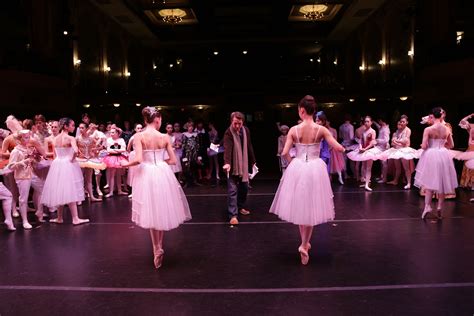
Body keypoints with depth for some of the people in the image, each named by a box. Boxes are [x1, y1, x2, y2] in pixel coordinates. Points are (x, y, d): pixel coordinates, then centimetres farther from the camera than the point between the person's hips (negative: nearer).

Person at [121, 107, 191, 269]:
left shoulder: (139, 136, -8)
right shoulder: (165, 137, -1)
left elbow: (139, 160, -17)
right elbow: (173, 160, 2)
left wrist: (127, 164, 1)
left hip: (146, 175, -1)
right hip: (163, 174, 2)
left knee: (151, 212, 10)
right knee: (162, 210, 17)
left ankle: (157, 249, 9)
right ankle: (159, 246, 23)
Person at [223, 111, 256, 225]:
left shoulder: (246, 130, 0)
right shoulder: (228, 133, -19)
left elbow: (249, 146, 10)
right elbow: (227, 148, -34)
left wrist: (252, 161, 14)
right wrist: (227, 163, -49)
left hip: (244, 164, 6)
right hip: (232, 166, -6)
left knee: (244, 187, 16)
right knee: (232, 190, -9)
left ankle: (240, 207, 37)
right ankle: (233, 215, -6)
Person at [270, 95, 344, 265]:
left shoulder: (294, 130, -6)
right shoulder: (321, 129, -7)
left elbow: (285, 153, -9)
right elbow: (339, 149, -9)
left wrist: (293, 163, 10)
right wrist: (343, 147, 14)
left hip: (297, 169, 1)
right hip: (315, 170, -1)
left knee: (300, 206, 17)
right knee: (311, 208, 11)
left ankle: (305, 243, 30)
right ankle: (304, 245, 3)